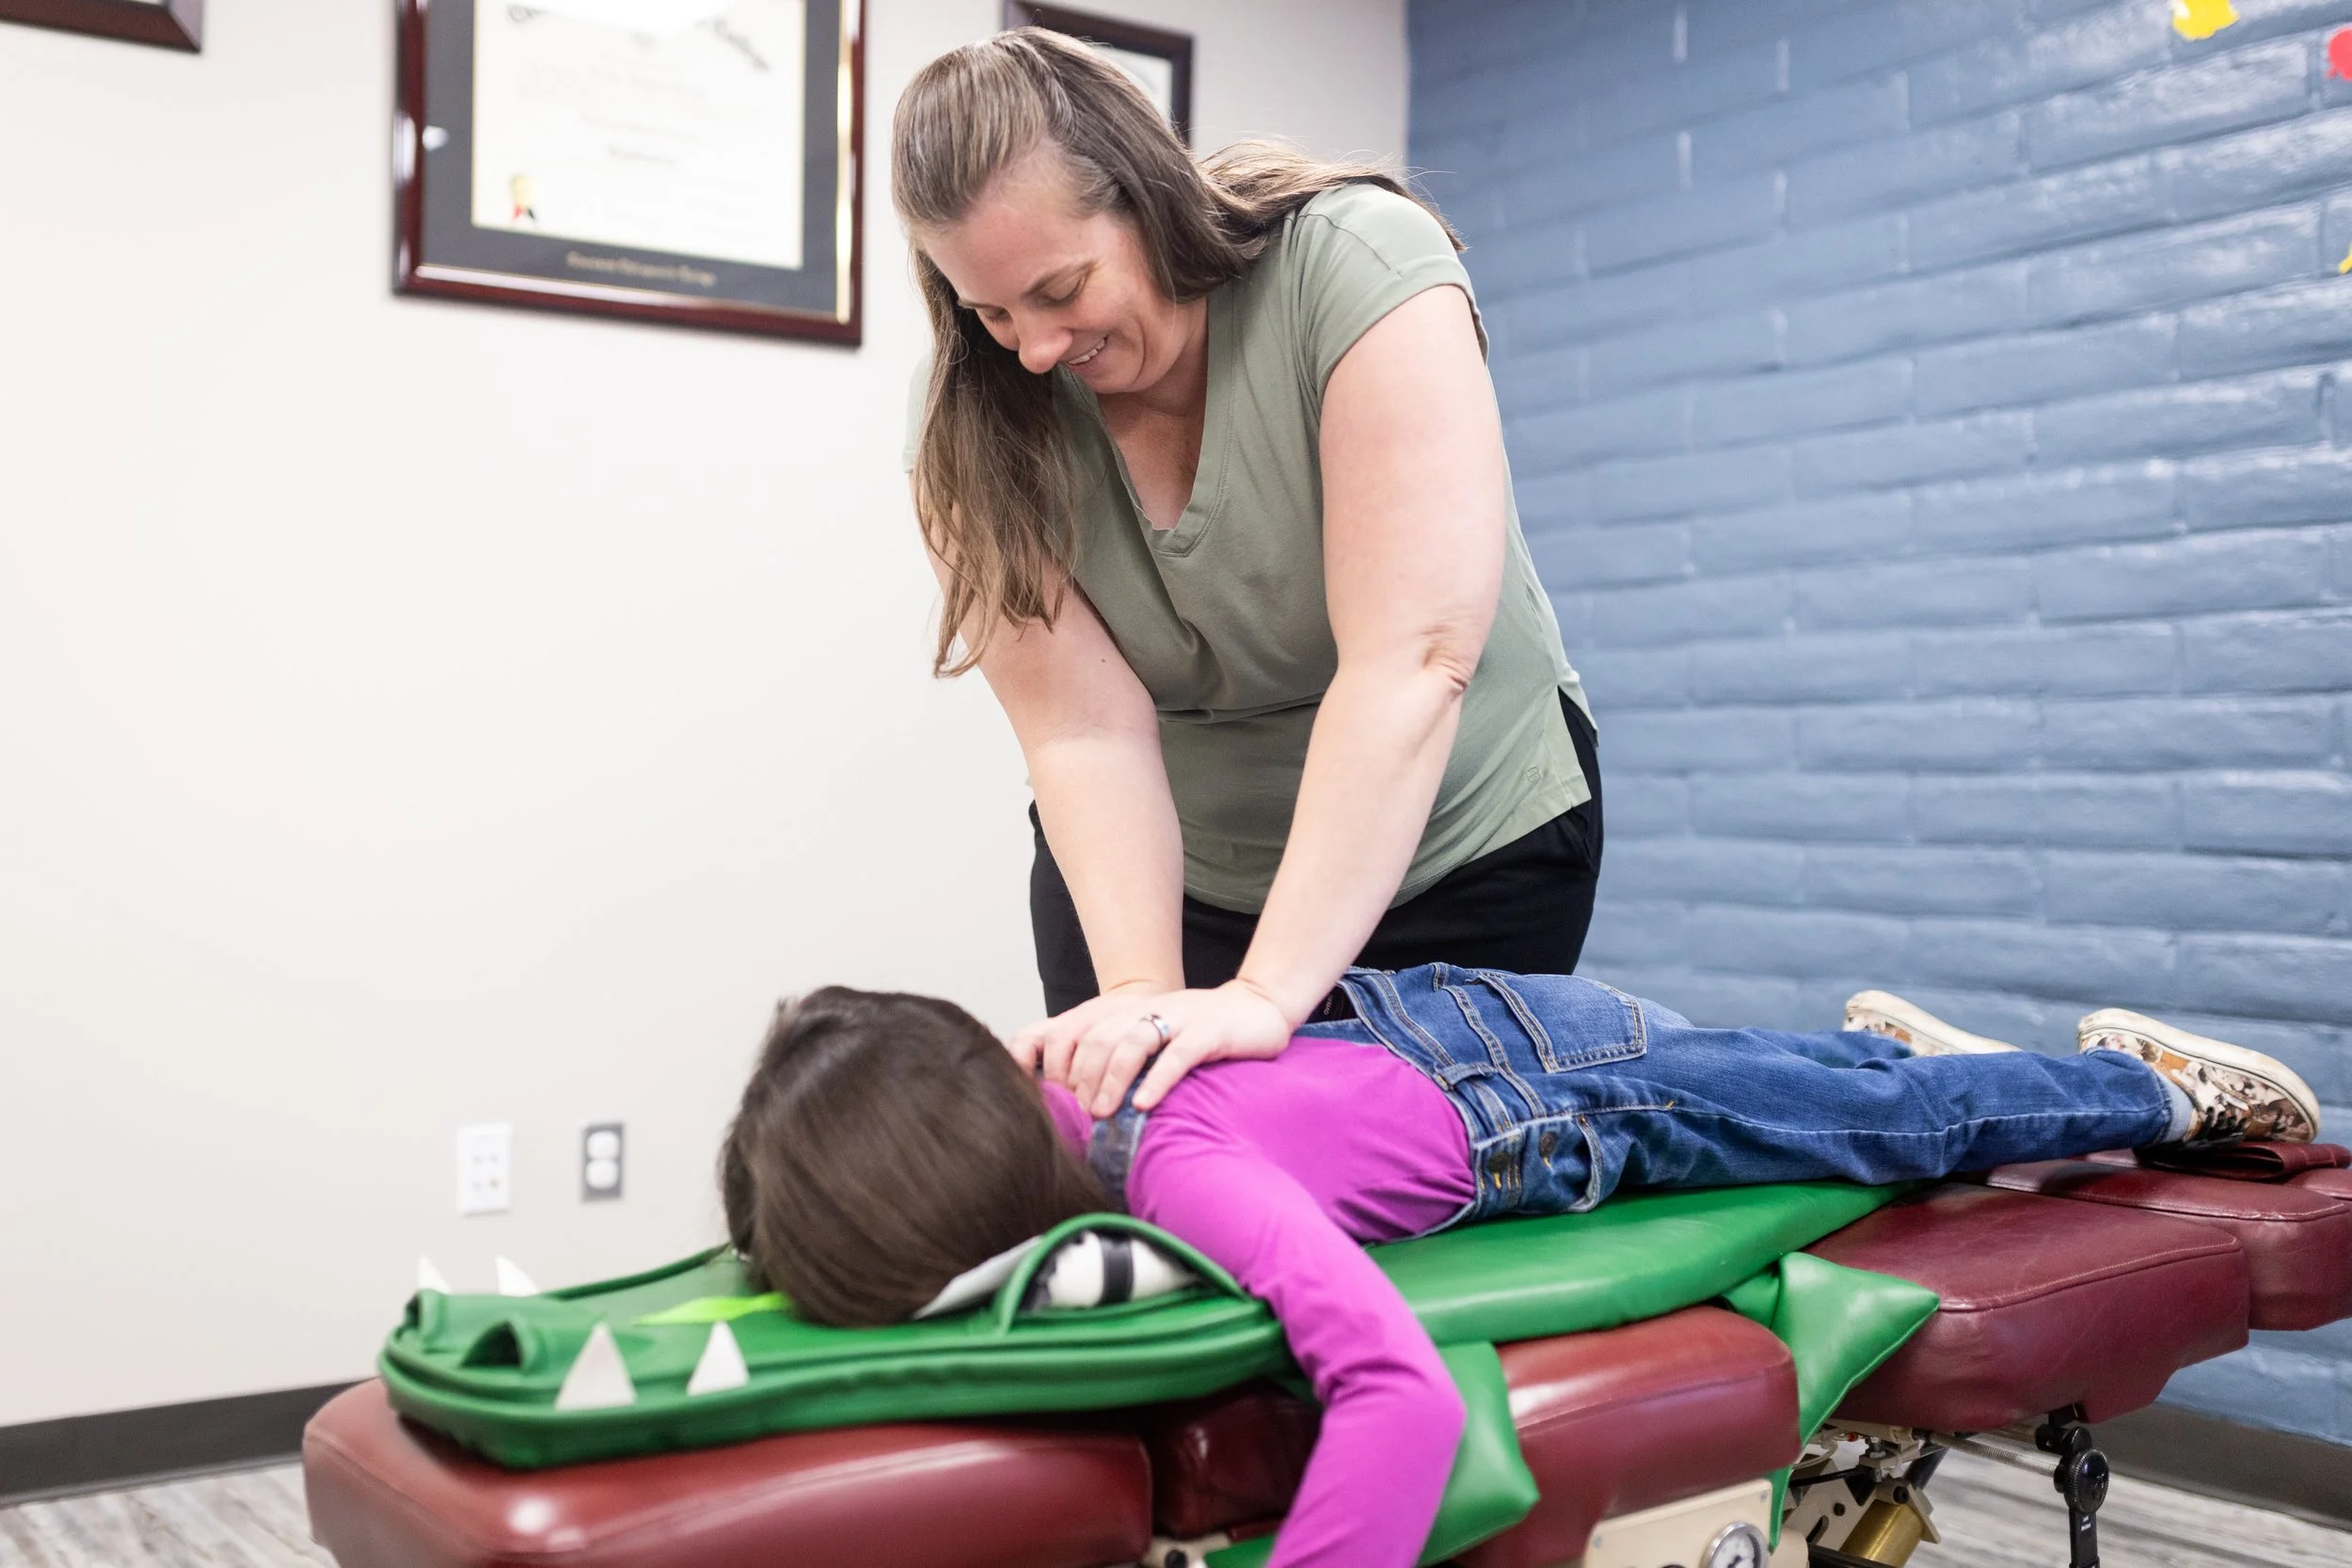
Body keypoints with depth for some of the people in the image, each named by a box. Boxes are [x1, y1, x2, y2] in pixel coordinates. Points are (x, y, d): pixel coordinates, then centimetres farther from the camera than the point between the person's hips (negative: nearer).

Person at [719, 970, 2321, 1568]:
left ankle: (2159, 1082, 41)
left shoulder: (1179, 1171, -42)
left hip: (1567, 1091, -6)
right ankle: (1884, 1033, 59)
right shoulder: (1024, 1083, -20)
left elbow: (1404, 1393, -54)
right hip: (1446, 1018, 6)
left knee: (1917, 1126, 18)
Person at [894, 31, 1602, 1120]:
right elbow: (1087, 732, -21)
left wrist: (1269, 992, -40)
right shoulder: (972, 418, -15)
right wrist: (1140, 992, -37)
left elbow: (1412, 657, -34)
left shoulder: (1355, 261, -26)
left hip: (1465, 846, -2)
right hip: (1165, 868, 2)